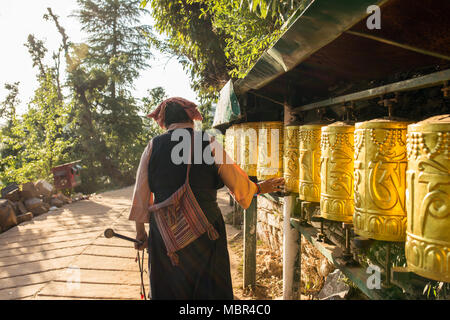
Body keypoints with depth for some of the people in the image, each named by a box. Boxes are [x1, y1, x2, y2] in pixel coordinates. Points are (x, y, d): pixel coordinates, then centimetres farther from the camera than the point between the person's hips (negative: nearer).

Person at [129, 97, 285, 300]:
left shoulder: (153, 146, 0)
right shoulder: (210, 146, -5)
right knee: (210, 291, 14)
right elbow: (240, 187, -2)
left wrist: (140, 231, 14)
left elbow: (141, 194, 3)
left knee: (167, 292, 18)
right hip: (204, 235, -2)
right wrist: (260, 188, 19)